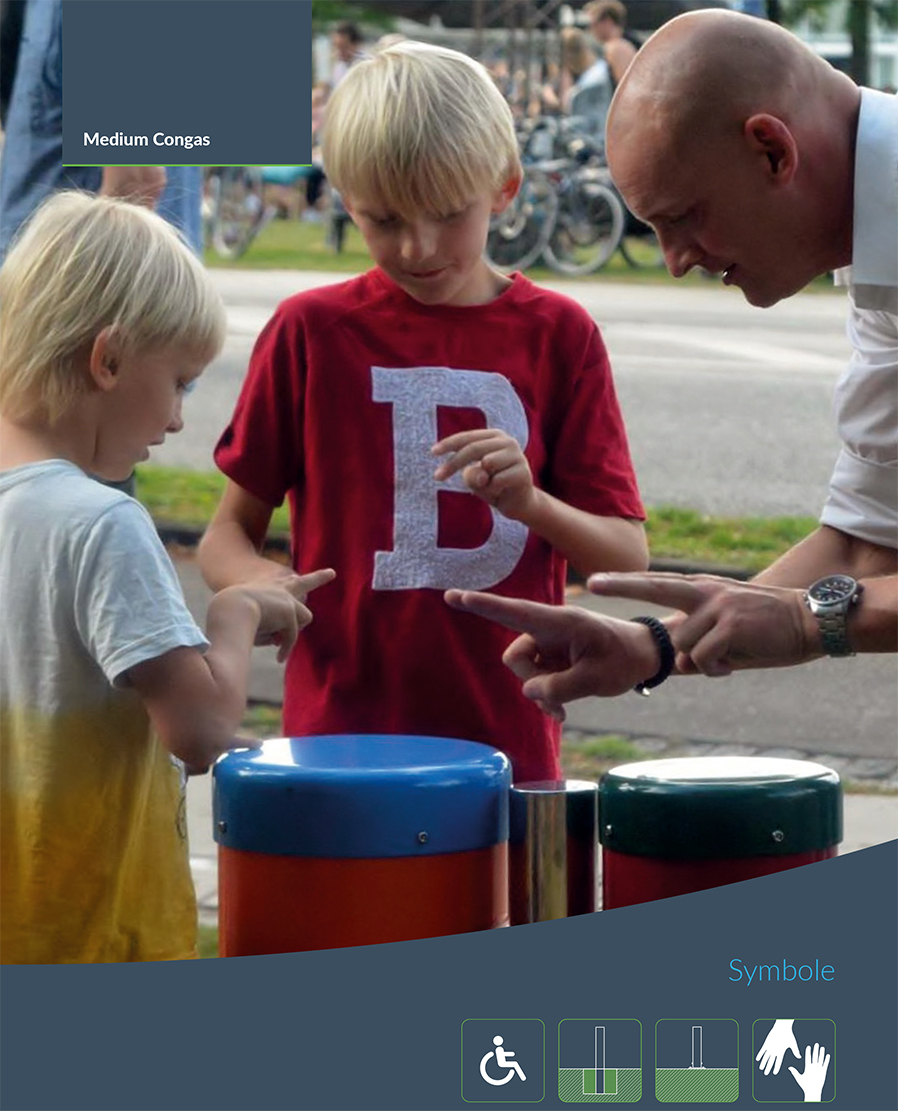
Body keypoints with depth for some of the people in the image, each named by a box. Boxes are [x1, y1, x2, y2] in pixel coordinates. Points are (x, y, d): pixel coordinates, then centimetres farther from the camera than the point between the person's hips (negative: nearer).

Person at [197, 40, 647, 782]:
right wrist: (260, 587, -17)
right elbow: (228, 534, 4)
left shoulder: (557, 336, 2)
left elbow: (627, 556, 1)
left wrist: (531, 503, -18)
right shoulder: (313, 331, 1)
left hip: (506, 738, 0)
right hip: (337, 733, 0)